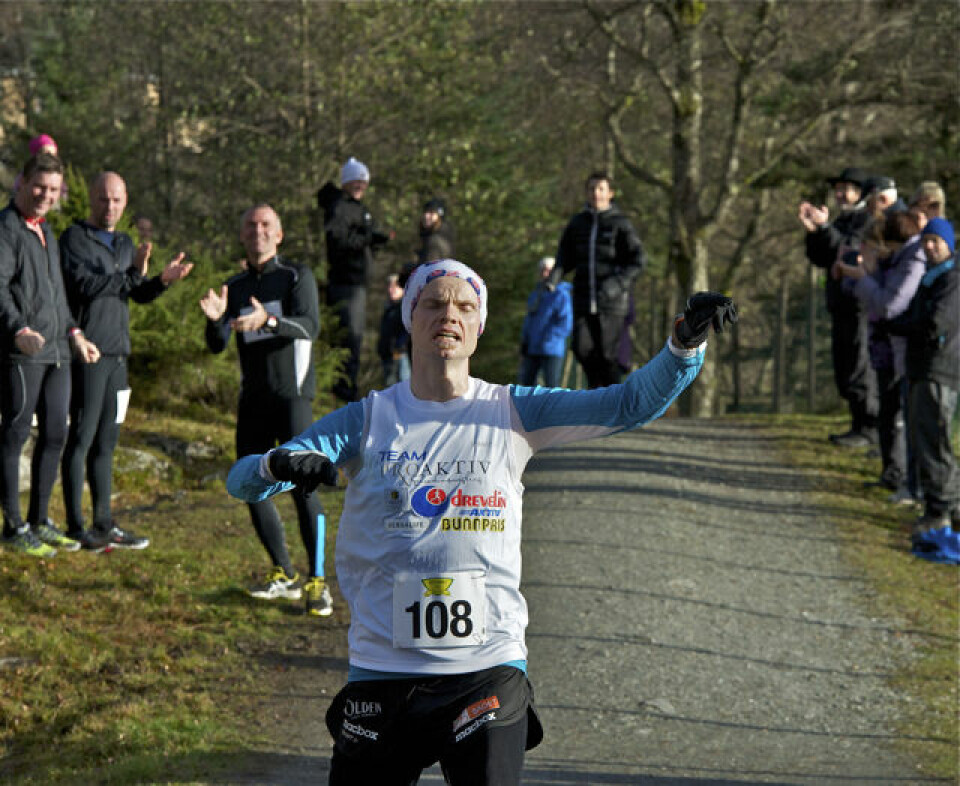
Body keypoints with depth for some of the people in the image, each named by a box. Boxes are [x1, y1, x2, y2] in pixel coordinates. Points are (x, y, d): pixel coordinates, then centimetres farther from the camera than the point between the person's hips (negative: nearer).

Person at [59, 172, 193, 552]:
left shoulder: (125, 243, 19)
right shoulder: (75, 237, -5)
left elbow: (140, 294, 15)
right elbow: (83, 283, -18)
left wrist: (163, 280, -5)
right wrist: (132, 273, -23)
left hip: (117, 354, 7)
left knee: (106, 442, 11)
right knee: (81, 438, -7)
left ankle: (104, 524, 16)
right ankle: (75, 527, -4)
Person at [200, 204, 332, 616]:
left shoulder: (297, 277, 1)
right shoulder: (234, 288, 13)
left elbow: (310, 326, -17)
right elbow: (217, 345, 1)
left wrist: (268, 320, -36)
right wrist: (215, 318, -22)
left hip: (291, 395, -5)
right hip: (253, 400, 5)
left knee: (301, 482, -15)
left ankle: (317, 583, -13)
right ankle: (284, 575, 17)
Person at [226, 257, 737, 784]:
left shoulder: (512, 413, 5)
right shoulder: (368, 419, 4)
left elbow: (632, 404, -3)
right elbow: (242, 481, -2)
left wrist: (686, 342, -20)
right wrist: (278, 465, -25)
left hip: (488, 668, 0)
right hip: (380, 669, 1)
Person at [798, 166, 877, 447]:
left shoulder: (868, 218, -8)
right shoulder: (840, 221, 20)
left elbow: (853, 252, -21)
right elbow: (820, 259, 13)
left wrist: (825, 227, -26)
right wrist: (813, 231, -2)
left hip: (862, 306, -9)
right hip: (841, 305, 9)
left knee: (860, 369, -10)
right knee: (844, 371, 11)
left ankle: (869, 429, -6)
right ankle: (859, 426, 18)